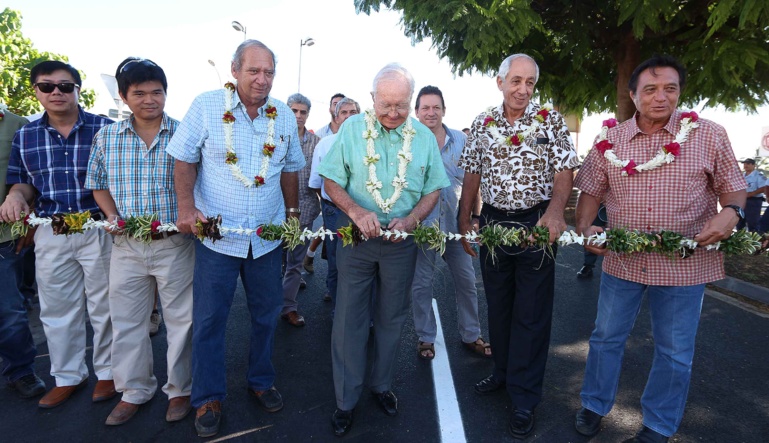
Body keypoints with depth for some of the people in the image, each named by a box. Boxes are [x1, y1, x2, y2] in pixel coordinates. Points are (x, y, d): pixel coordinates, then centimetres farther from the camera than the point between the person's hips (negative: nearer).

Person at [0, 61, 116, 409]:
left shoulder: (105, 129, -4)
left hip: (99, 229, -4)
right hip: (50, 235, 4)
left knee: (103, 307, 7)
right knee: (57, 309, 13)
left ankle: (108, 371, 25)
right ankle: (67, 377, 30)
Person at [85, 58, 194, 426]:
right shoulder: (106, 137, 5)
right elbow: (98, 184, 14)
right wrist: (113, 217, -3)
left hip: (176, 243, -3)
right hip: (126, 245, 3)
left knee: (181, 319, 8)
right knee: (127, 321, 14)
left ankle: (180, 389, 27)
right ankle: (134, 391, 34)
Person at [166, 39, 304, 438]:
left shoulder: (284, 116, 4)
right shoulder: (206, 106, -6)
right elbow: (184, 159, -3)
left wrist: (293, 211, 13)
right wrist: (186, 207, -14)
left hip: (268, 236, 3)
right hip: (215, 234, -3)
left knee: (266, 314, 14)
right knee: (208, 319, 5)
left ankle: (261, 381, 34)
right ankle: (207, 398, 23)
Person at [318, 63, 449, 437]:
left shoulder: (424, 137, 1)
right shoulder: (351, 129, -3)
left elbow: (433, 189, 4)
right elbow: (332, 181, -3)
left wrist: (411, 219, -14)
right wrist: (357, 212, -20)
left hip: (401, 241, 2)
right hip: (355, 237, -1)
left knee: (391, 317, 14)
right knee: (349, 317, 4)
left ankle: (381, 384, 35)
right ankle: (345, 399, 20)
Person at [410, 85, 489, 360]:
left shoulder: (461, 140, 3)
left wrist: (476, 217, 4)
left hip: (456, 223, 3)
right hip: (421, 224, -2)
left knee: (466, 281, 10)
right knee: (421, 284, 8)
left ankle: (471, 336, 28)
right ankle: (425, 338, 26)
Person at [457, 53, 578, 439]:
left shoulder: (550, 121, -2)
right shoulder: (482, 124, 5)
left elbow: (564, 172, -8)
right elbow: (471, 175, 8)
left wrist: (555, 211, -26)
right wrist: (464, 221, 4)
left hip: (536, 225, -3)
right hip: (492, 223, 3)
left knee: (531, 313, 2)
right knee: (497, 304, 15)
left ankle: (524, 397, 15)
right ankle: (503, 372, 35)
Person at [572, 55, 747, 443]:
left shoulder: (710, 135, -3)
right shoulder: (609, 141, 0)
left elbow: (733, 188, 4)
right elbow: (591, 192, 6)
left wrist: (730, 213, -18)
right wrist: (585, 227, -12)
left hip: (685, 264, -1)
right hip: (621, 260, 1)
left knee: (674, 352, 12)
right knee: (606, 336, 14)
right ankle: (594, 406, 35)